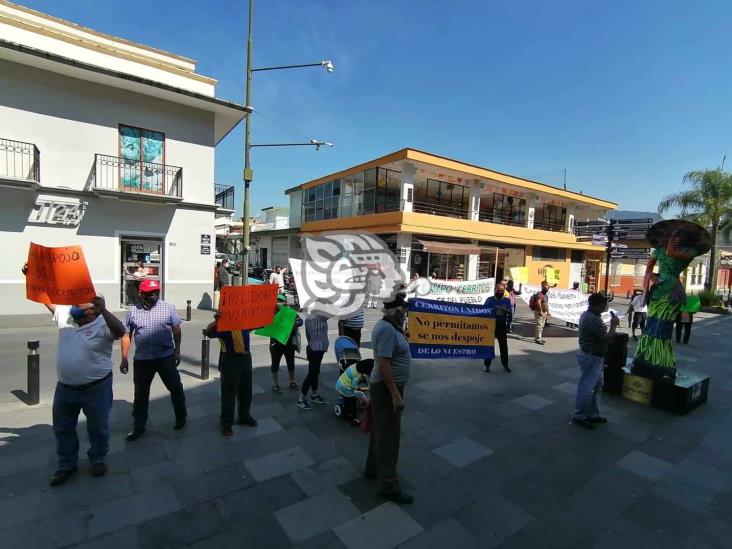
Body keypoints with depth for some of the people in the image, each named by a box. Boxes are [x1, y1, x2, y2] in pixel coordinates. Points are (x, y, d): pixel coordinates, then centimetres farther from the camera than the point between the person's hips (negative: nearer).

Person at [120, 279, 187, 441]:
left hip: (166, 357, -2)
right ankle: (139, 426, 30)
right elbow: (126, 335, 7)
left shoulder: (168, 307, -3)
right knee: (140, 393, 14)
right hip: (142, 359, 2)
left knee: (175, 388, 7)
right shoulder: (133, 311, 3)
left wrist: (177, 351, -3)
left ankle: (181, 417, 27)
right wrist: (124, 359, 5)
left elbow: (176, 330, 1)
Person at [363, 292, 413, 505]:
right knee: (389, 434, 1)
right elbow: (384, 365, -28)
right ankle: (388, 485, 14)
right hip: (387, 387, -11)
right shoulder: (387, 330, -25)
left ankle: (373, 468, 39)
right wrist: (396, 395, -25)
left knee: (381, 430, 22)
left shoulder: (387, 326, 7)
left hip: (387, 385, 11)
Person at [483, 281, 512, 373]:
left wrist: (501, 308, -25)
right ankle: (487, 365, 10)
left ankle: (505, 364, 24)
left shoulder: (507, 300, 3)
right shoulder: (490, 300, -3)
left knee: (504, 345, 9)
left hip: (502, 325, 2)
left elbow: (509, 312, -10)